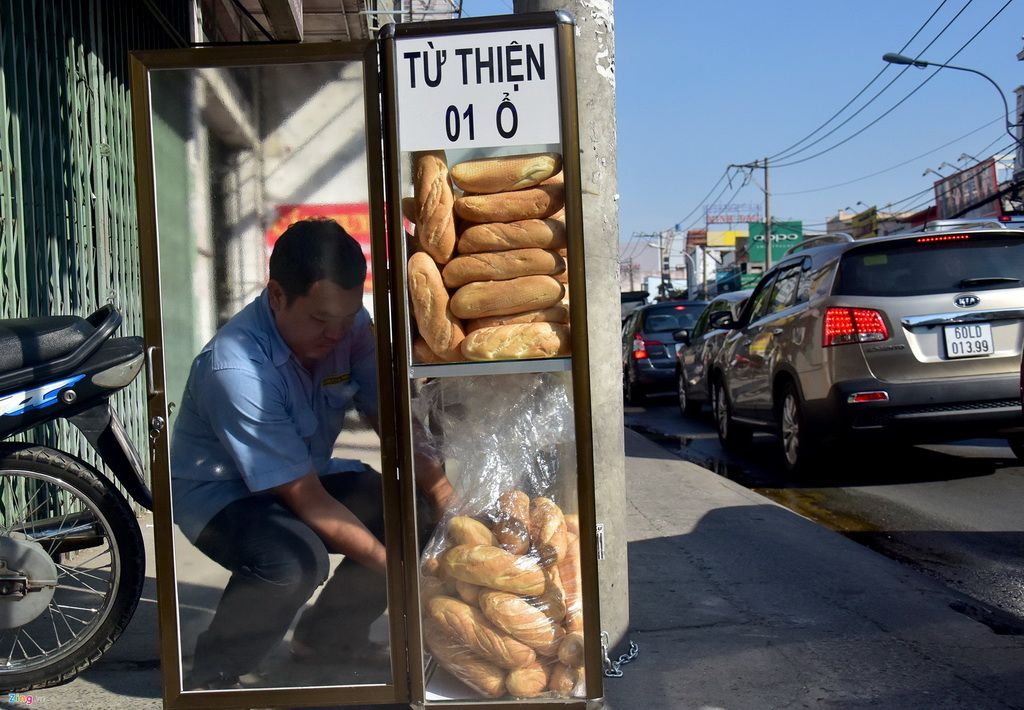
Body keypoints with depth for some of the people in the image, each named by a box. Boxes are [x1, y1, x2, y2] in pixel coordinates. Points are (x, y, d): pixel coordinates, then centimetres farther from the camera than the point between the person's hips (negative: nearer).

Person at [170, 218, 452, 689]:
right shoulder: (235, 368, -32)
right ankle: (213, 676, -8)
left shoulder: (350, 326, -13)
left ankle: (329, 635, 12)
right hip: (218, 492, -7)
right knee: (293, 559, -37)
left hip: (307, 475, 7)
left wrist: (448, 504, -27)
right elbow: (305, 499, -30)